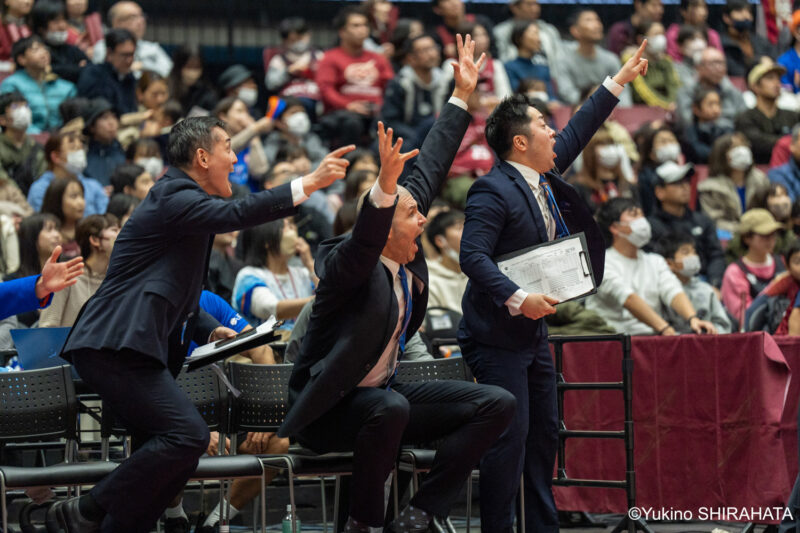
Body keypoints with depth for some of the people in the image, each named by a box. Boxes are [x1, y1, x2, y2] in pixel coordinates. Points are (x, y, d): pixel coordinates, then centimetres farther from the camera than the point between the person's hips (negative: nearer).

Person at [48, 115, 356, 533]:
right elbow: (235, 214, -28)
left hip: (125, 349, 11)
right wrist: (308, 184, -29)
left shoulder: (181, 198, 24)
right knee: (187, 435, -20)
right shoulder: (173, 197, -9)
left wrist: (212, 330, 14)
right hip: (116, 346, -11)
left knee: (176, 451, 6)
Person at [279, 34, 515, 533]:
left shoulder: (406, 256, -1)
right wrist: (385, 184, -60)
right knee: (392, 409, -41)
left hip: (383, 395, 8)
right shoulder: (349, 266, -20)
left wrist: (461, 95, 8)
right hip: (328, 411, -8)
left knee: (498, 404, -5)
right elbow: (366, 240, -45)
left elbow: (429, 170, 5)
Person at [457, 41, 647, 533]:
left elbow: (577, 132, 23)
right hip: (497, 335, -10)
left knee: (545, 433, 12)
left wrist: (619, 81, 26)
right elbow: (474, 257, -24)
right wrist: (518, 299, -31)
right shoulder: (493, 191, -17)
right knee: (510, 436, -11)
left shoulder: (543, 178, 10)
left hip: (533, 330, 10)